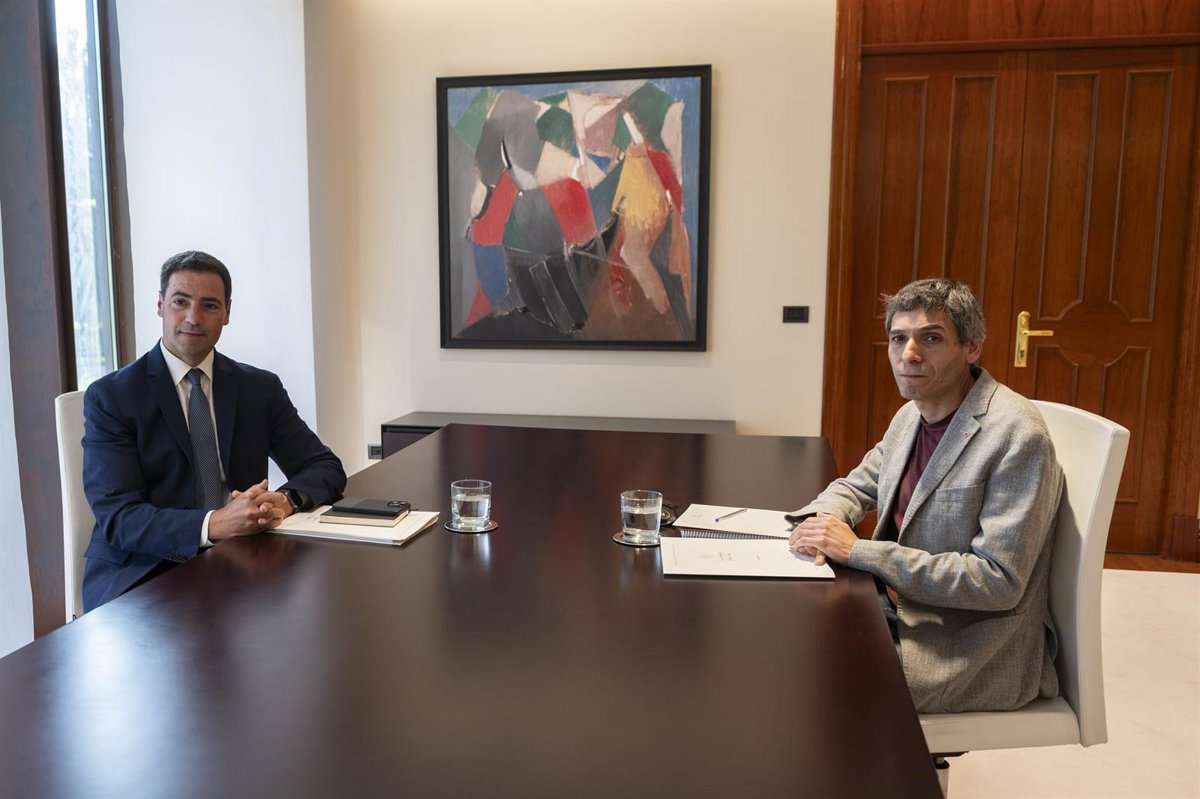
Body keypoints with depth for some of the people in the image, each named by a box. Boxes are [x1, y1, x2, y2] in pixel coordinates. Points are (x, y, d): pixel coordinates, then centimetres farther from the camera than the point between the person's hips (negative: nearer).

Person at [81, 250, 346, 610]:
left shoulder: (262, 388, 8)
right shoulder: (109, 397, -2)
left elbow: (327, 468, 7)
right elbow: (117, 517, -11)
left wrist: (284, 499, -17)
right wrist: (214, 524, -29)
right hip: (141, 576, -4)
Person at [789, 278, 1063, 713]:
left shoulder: (1017, 435, -20)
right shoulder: (910, 416, 5)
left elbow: (998, 582, -24)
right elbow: (856, 486, 20)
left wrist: (858, 551, -24)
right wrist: (822, 520, -5)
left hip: (972, 649, -7)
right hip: (901, 613, 8)